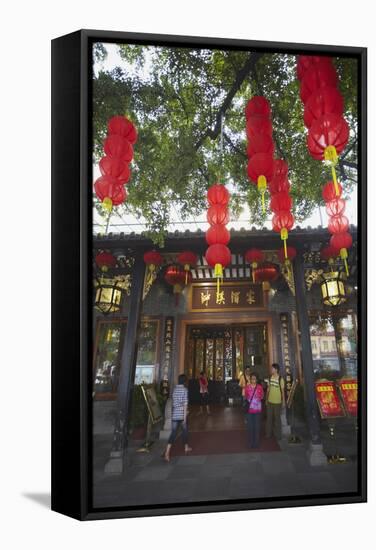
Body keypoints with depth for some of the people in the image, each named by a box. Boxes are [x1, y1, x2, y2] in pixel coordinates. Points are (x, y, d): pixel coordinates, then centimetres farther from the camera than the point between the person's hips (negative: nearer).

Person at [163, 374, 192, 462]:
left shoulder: (174, 389, 8)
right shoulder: (184, 389, -9)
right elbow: (185, 404, -14)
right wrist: (185, 417, -12)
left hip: (174, 414, 4)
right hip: (182, 414, -4)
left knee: (173, 432, 0)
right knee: (185, 431, 18)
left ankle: (167, 452, -13)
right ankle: (186, 447, 35)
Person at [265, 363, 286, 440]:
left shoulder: (280, 379, -12)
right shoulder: (270, 378, 3)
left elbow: (282, 391, -7)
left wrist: (283, 401, -5)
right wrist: (266, 399, 13)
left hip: (277, 402, -5)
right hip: (270, 401, 5)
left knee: (277, 418, 5)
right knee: (269, 417, 11)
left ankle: (278, 435, 17)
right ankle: (268, 433, 23)